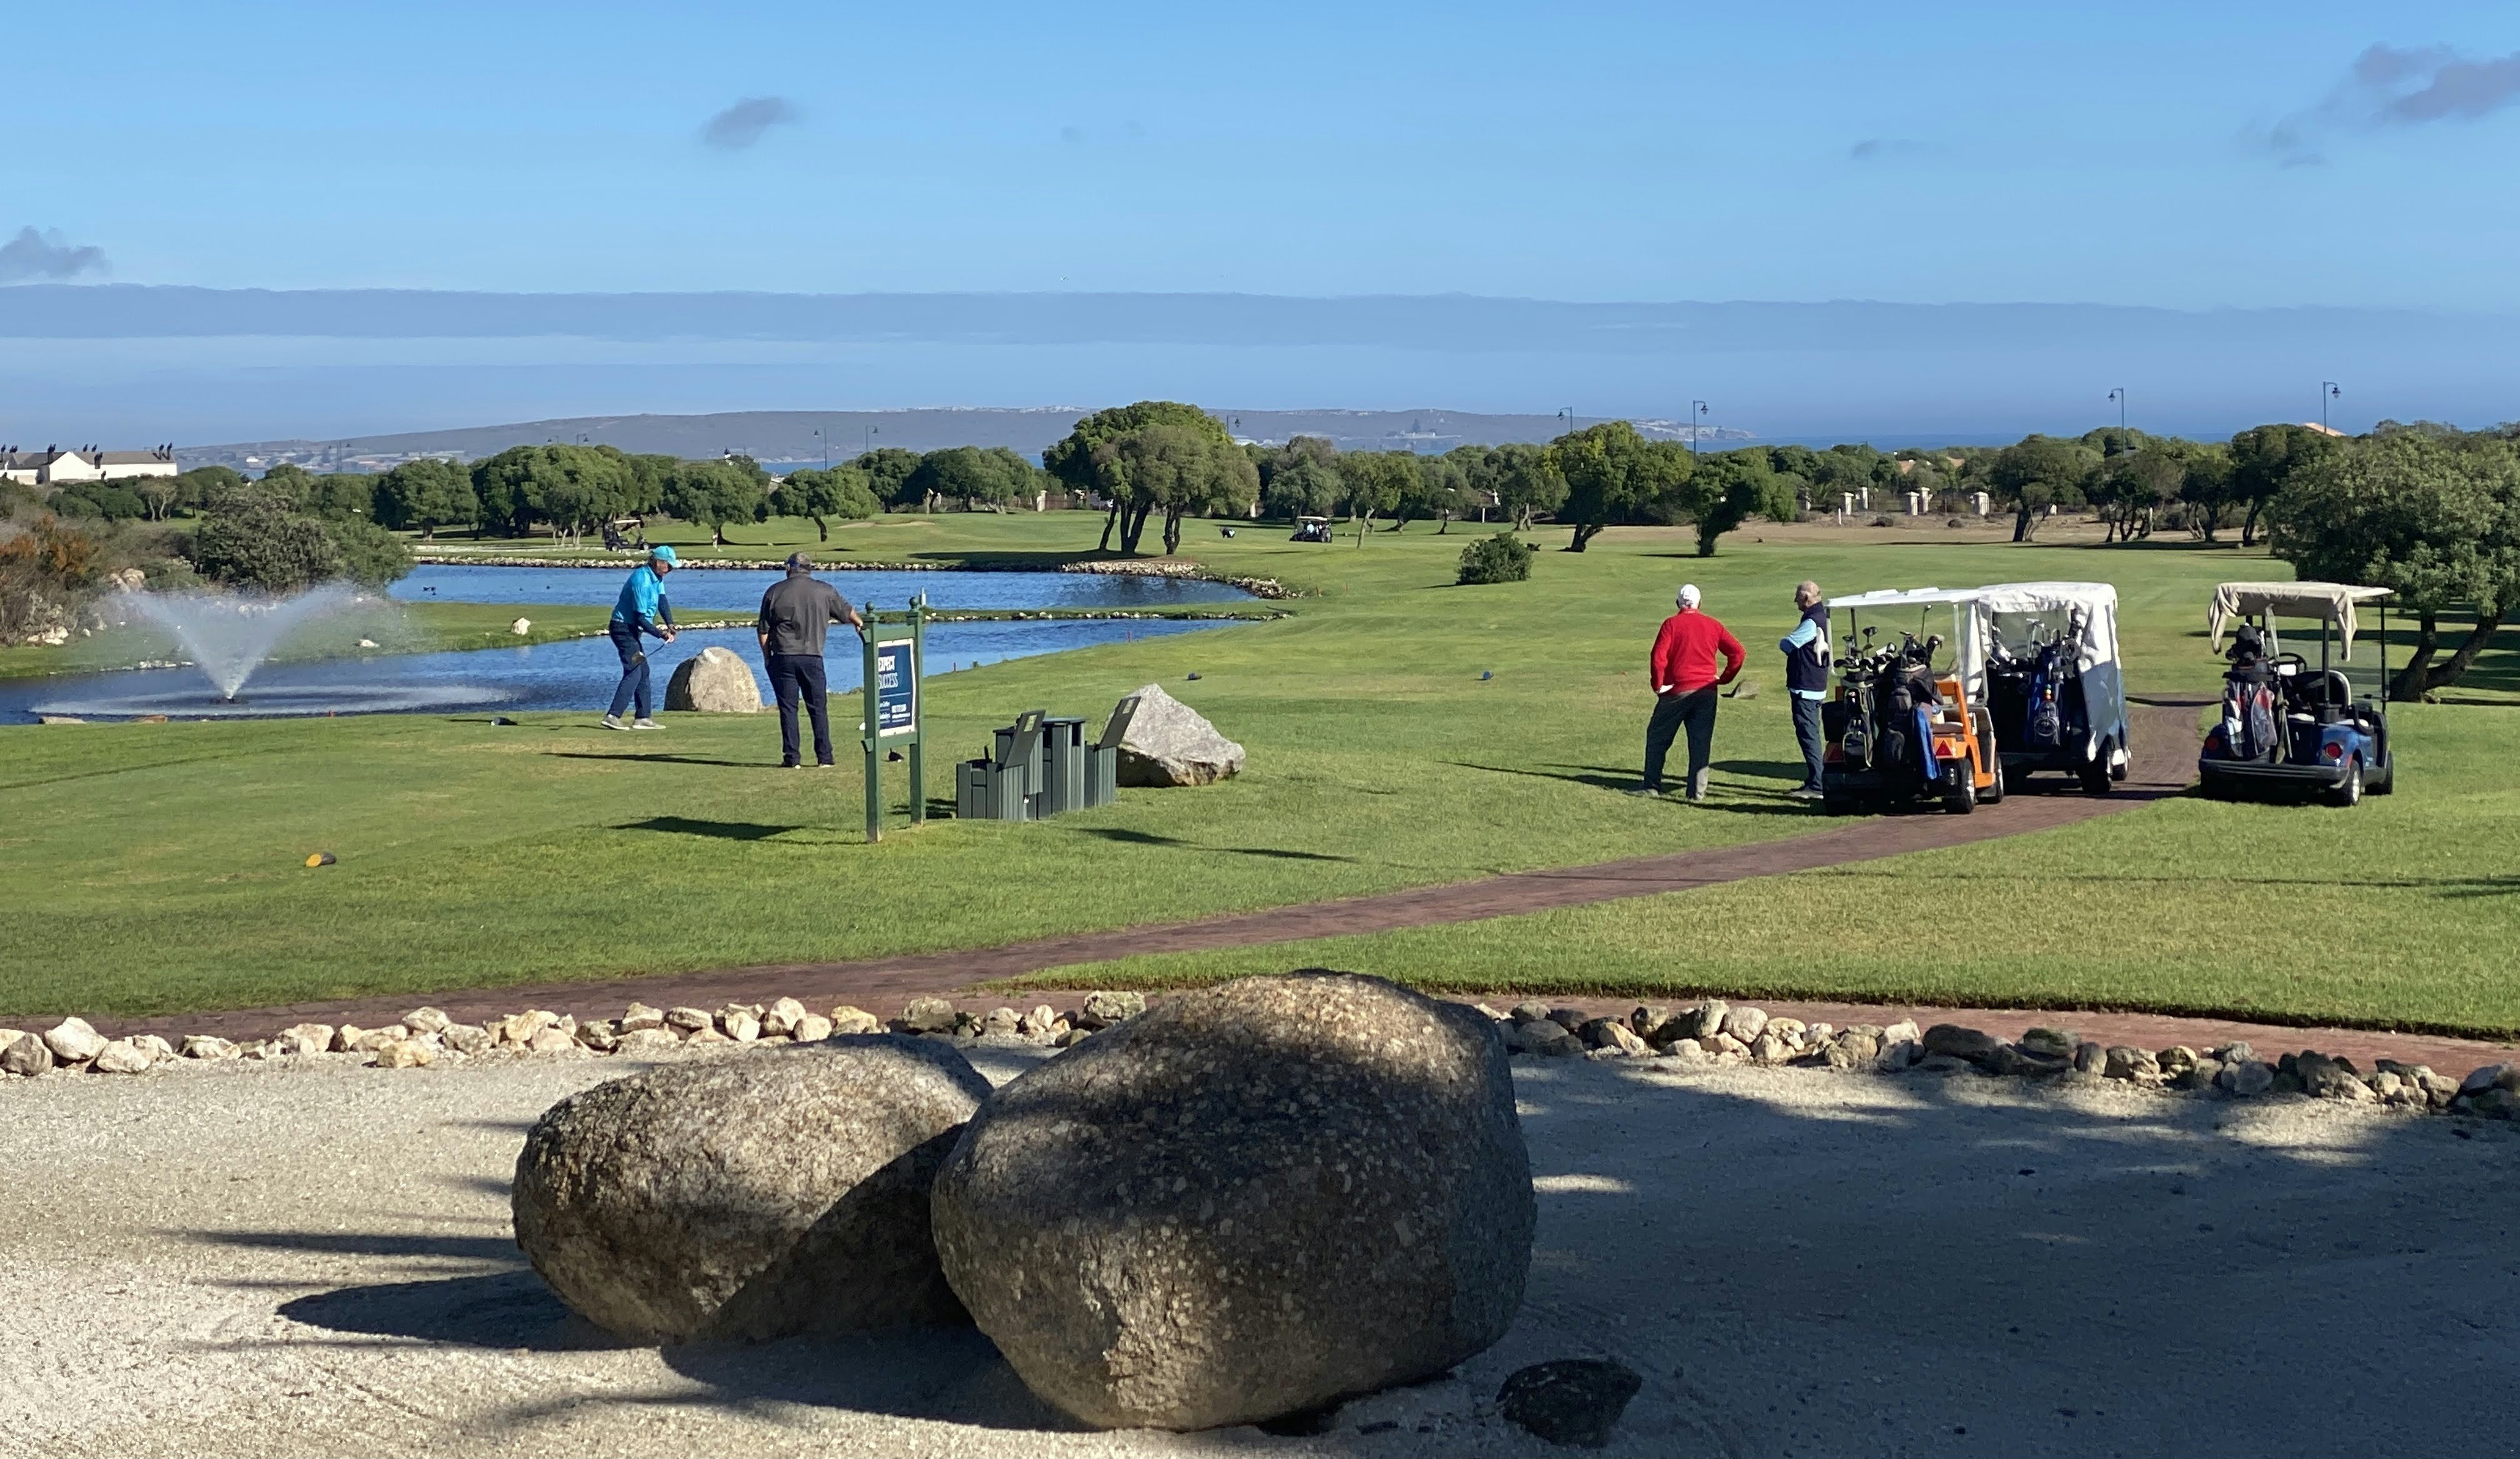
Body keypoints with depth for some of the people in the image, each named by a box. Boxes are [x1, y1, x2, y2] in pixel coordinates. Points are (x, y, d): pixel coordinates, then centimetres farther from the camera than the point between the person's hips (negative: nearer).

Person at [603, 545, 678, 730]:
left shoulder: (656, 577, 8)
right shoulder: (642, 581, -23)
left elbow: (662, 601, -1)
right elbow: (640, 618, -22)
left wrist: (670, 625, -16)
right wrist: (661, 634, -19)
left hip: (632, 630, 11)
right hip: (624, 629, -11)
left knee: (643, 672, 13)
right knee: (633, 673, -18)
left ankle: (643, 718, 16)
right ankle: (612, 717, -24)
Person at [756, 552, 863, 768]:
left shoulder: (775, 592, 3)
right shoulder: (825, 591, 6)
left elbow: (763, 630, 4)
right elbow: (847, 612, 22)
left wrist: (767, 657, 14)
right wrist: (859, 623, 42)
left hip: (783, 657, -1)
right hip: (812, 657, 1)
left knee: (788, 708, 3)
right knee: (819, 708, 8)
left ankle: (791, 757, 0)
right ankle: (824, 756, 8)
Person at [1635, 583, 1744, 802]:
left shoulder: (1672, 624, -5)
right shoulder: (1713, 625, 6)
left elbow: (1658, 657, -13)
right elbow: (1738, 651, 3)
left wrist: (1658, 685, -2)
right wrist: (1725, 678, 11)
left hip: (1677, 691, -3)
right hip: (1707, 691, 3)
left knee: (1657, 737, 11)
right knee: (1701, 743, 5)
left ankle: (1652, 786, 14)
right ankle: (1697, 793, 1)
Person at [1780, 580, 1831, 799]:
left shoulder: (1811, 623, -19)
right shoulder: (1822, 618, 15)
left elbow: (1786, 645, -17)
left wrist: (1784, 641, 3)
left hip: (1805, 689, -11)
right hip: (1816, 687, 11)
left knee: (1808, 736, -10)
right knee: (1810, 735, 16)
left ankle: (1816, 786, -12)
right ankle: (1813, 782, 22)